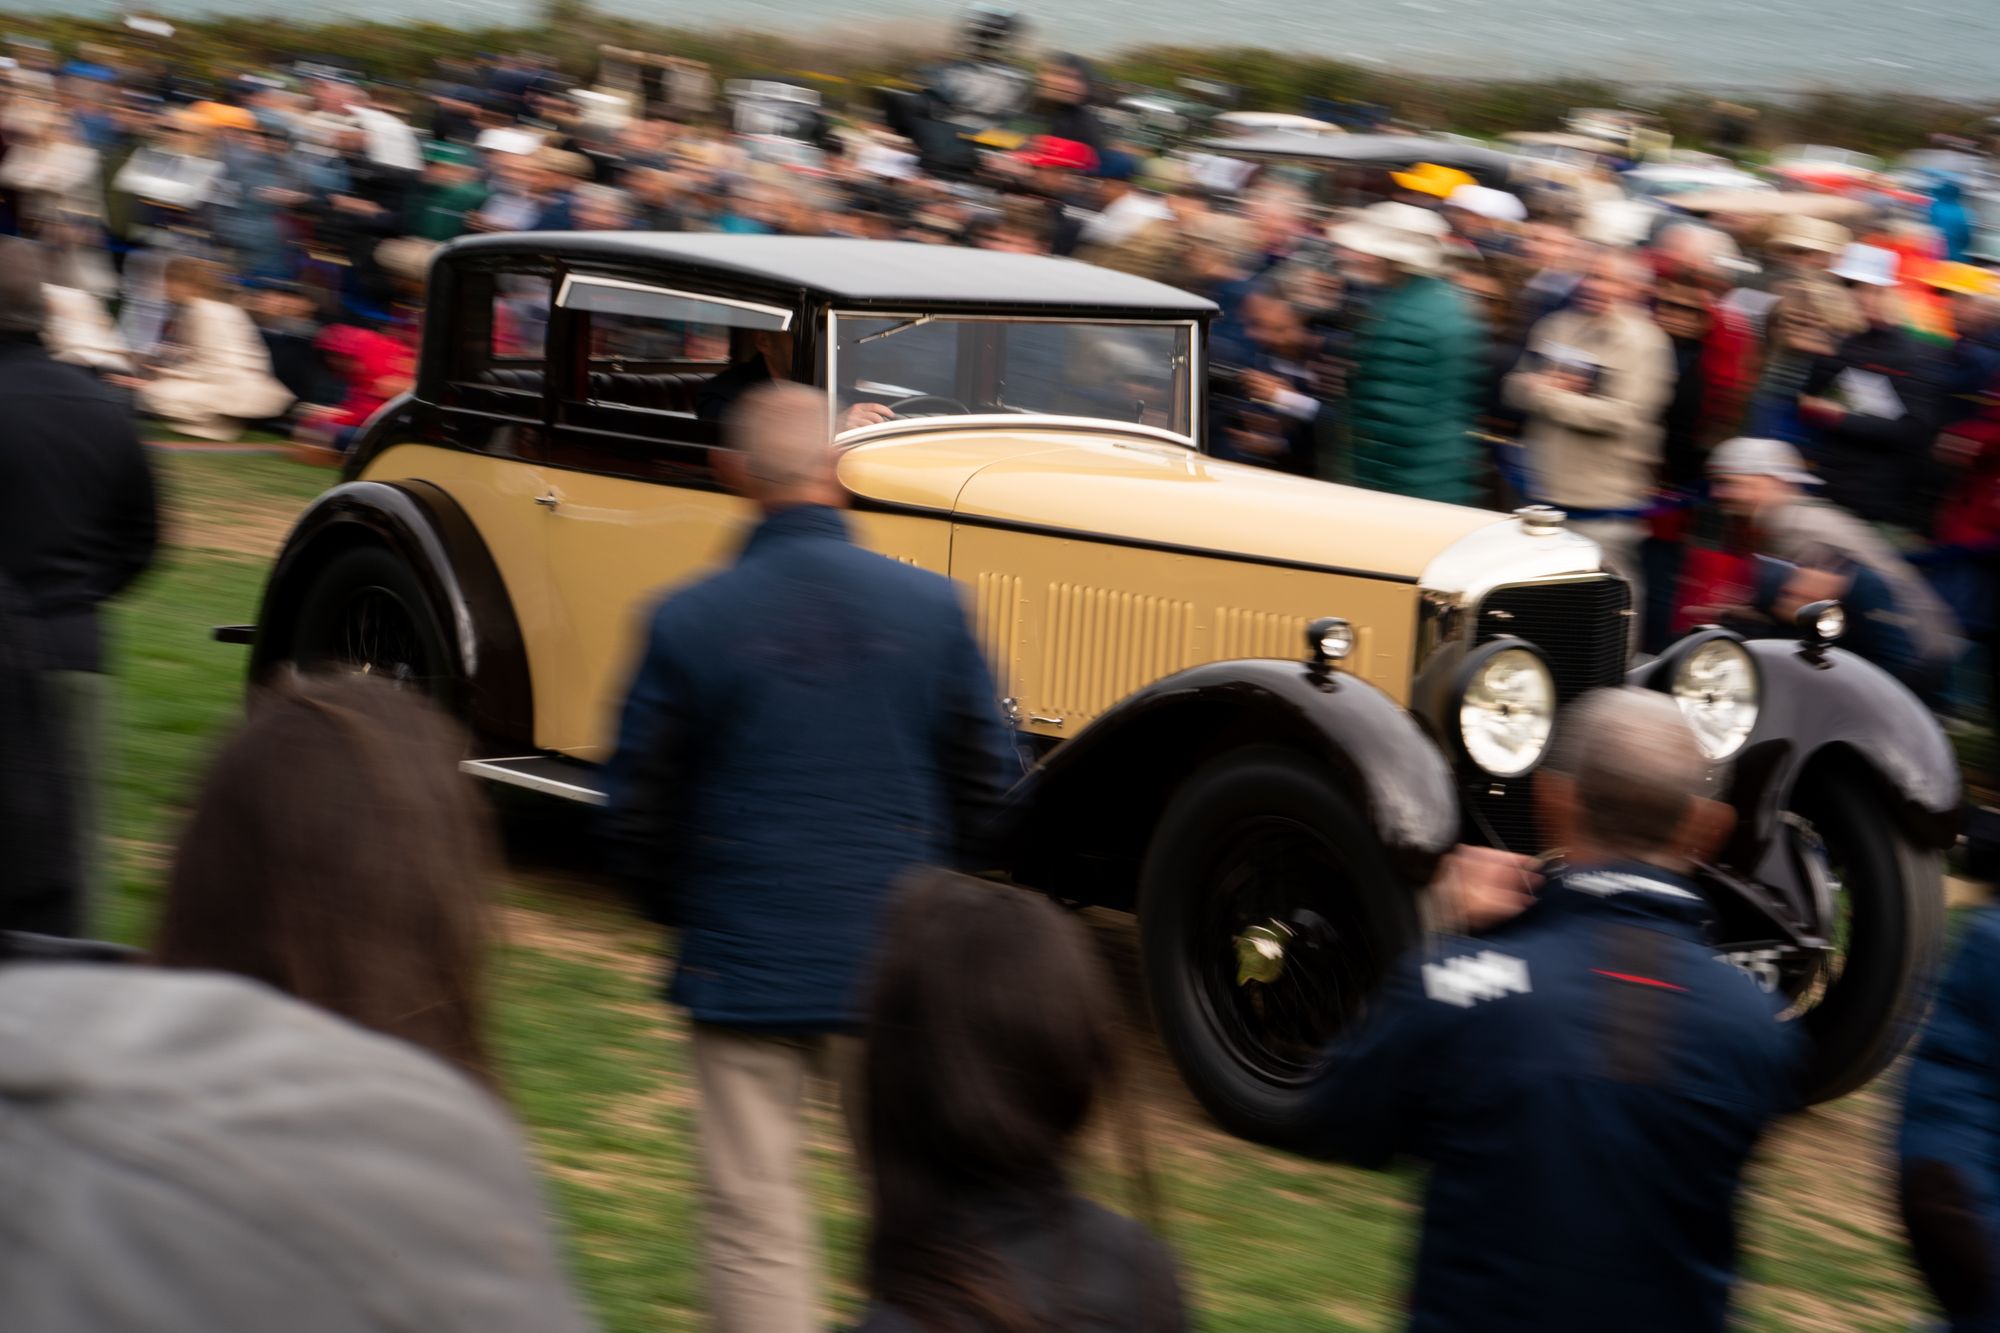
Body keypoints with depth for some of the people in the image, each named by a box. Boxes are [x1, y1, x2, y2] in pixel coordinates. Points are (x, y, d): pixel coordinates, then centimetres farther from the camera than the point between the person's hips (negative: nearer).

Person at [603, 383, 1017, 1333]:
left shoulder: (687, 623, -11)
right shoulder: (931, 606, -5)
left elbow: (636, 809, -4)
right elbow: (988, 784, 3)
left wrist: (676, 908, 16)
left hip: (744, 964, -2)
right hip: (896, 960, 2)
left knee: (754, 1220, 7)